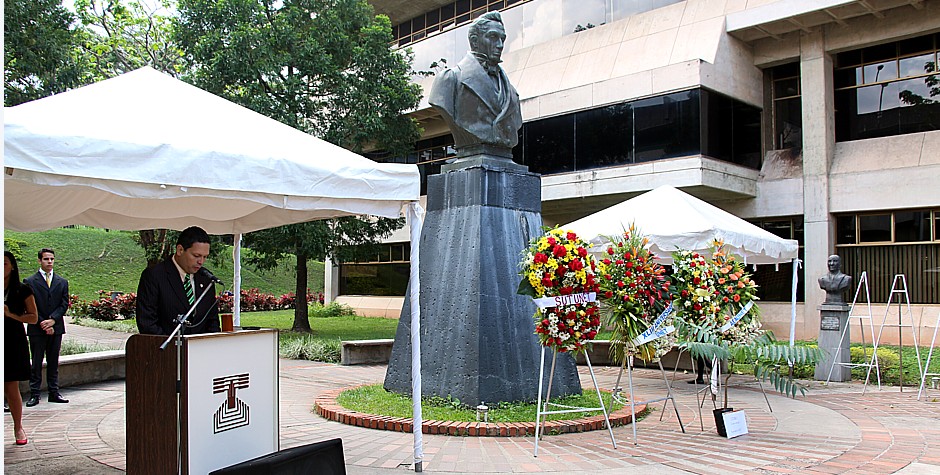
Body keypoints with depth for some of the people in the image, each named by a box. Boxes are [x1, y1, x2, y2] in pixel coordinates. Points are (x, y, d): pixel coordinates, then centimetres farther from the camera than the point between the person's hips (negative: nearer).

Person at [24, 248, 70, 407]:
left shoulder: (62, 282, 11)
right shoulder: (30, 281, 1)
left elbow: (64, 304, 5)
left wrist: (52, 320, -11)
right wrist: (43, 324, -10)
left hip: (56, 328, 3)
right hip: (37, 329, -3)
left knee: (53, 362, 8)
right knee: (36, 363, 1)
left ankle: (54, 393, 13)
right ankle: (34, 395, 6)